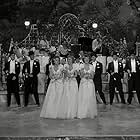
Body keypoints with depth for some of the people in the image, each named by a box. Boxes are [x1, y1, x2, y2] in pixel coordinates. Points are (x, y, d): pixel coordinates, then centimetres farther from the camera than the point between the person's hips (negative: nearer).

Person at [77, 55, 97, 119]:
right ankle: (83, 113, 2)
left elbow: (92, 76, 5)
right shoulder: (81, 66, 5)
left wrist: (89, 76, -14)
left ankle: (91, 113, 6)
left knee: (90, 98, -3)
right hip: (83, 83, -1)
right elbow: (81, 76, 4)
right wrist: (83, 73, -15)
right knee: (83, 98, -5)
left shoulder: (91, 66, 7)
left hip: (90, 83, 1)